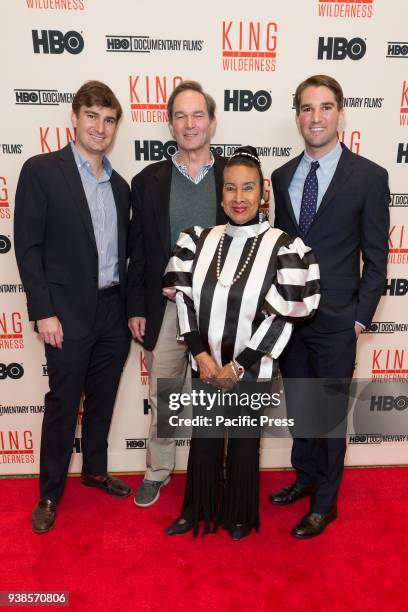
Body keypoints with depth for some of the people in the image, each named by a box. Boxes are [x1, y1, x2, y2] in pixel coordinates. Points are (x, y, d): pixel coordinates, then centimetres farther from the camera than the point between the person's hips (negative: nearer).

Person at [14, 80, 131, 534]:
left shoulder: (119, 185, 11)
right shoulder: (41, 170, -5)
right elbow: (28, 248, -9)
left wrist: (131, 308, 10)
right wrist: (43, 312, -14)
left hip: (114, 312, 5)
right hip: (69, 313, -5)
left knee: (102, 400, 17)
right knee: (63, 404, 6)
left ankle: (95, 469, 37)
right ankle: (50, 492, 26)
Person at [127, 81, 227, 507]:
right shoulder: (147, 181, 1)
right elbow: (138, 251, 3)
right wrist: (136, 308, 0)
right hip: (165, 308, 1)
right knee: (162, 396, 13)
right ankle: (157, 471, 35)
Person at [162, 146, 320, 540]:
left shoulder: (281, 247, -12)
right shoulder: (202, 240, -1)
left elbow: (283, 317, -14)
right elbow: (184, 299, -2)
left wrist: (237, 366, -13)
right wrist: (201, 355, -9)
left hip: (250, 369, -3)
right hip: (206, 365, 3)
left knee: (243, 440, 15)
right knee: (204, 439, 17)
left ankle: (240, 515, 38)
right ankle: (197, 509, 39)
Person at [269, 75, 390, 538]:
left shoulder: (369, 176, -6)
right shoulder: (283, 176, 7)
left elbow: (375, 256, -4)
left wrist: (361, 316, -8)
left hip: (335, 321, -4)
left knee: (330, 414, 9)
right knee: (298, 408, 18)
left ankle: (324, 503, 29)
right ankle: (305, 477, 42)